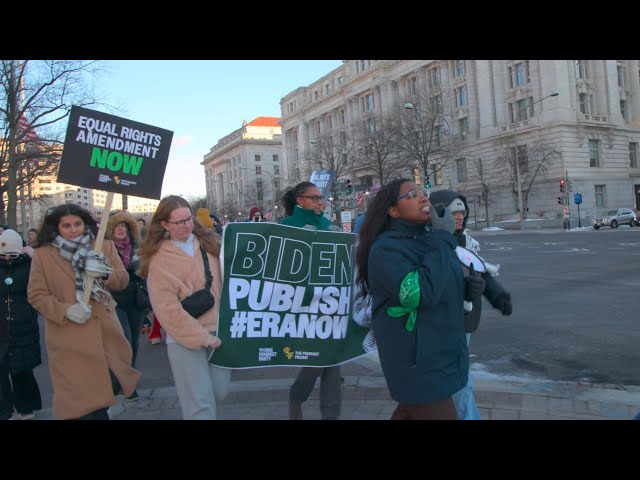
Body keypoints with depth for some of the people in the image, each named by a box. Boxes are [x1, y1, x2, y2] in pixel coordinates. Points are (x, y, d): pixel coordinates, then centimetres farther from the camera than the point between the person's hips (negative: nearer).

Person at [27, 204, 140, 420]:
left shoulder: (104, 246, 6)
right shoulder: (42, 255, -2)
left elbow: (122, 279, 5)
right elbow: (36, 295, -2)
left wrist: (105, 274, -17)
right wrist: (65, 310, -18)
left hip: (105, 332, 3)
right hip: (69, 338, -2)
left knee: (113, 383, 7)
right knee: (82, 398, 2)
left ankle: (98, 409, 36)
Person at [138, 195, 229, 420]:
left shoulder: (209, 242, 7)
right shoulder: (159, 259, -5)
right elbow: (167, 309, -10)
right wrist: (201, 337, -13)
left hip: (220, 330, 4)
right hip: (186, 338, -4)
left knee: (219, 392, 13)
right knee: (200, 402, -5)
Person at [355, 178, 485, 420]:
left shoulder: (429, 238, 7)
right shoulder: (385, 249, -19)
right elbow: (421, 294, -32)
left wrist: (466, 287, -2)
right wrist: (443, 241, -25)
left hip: (441, 354, 8)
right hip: (417, 362, -8)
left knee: (409, 411, 23)